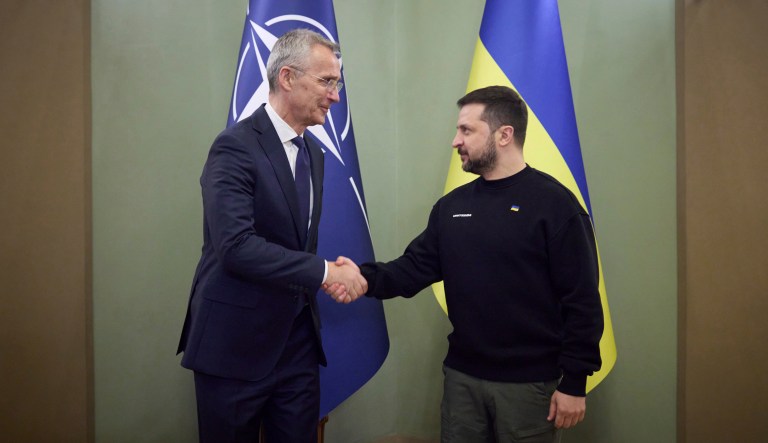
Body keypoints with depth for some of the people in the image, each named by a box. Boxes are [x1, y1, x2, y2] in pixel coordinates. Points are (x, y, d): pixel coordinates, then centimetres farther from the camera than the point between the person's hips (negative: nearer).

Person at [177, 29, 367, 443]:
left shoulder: (312, 152, 10)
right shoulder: (235, 146, -15)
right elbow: (235, 246, -25)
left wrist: (334, 277, -3)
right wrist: (325, 271, -22)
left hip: (298, 338, 7)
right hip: (237, 342, -6)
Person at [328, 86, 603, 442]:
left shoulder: (554, 204, -11)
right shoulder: (451, 206, 6)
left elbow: (582, 300, -12)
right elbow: (415, 267, 3)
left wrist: (574, 382, -12)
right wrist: (367, 278, -15)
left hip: (529, 382, -4)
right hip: (461, 375, 5)